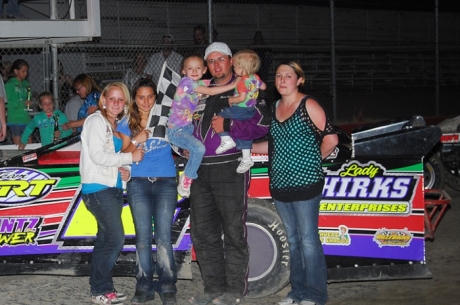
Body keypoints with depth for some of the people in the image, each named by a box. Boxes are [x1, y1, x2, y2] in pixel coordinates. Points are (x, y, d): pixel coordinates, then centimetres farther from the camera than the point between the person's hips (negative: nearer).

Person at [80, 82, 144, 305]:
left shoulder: (115, 126, 18)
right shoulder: (96, 121, -7)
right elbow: (97, 156, -15)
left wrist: (122, 170, 2)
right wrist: (130, 157, -11)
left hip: (113, 188, 8)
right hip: (97, 187, -8)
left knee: (106, 240, 10)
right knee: (116, 238, -12)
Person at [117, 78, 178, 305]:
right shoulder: (127, 124, 9)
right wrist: (136, 140, -8)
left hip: (166, 182, -1)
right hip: (138, 184, 1)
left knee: (163, 237, -6)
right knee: (143, 237, 0)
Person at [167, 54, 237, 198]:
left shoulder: (199, 83, 10)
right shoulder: (186, 82, -16)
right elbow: (211, 92, -21)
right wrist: (233, 85, -21)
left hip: (188, 127, 9)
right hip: (176, 130, -9)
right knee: (199, 148, -26)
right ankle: (186, 180, -13)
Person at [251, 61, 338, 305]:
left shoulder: (308, 106, -7)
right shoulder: (274, 108, 13)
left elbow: (331, 139, -10)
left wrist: (312, 161, -1)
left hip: (305, 183, -7)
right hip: (280, 184, 7)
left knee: (308, 240, -4)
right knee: (293, 240, 13)